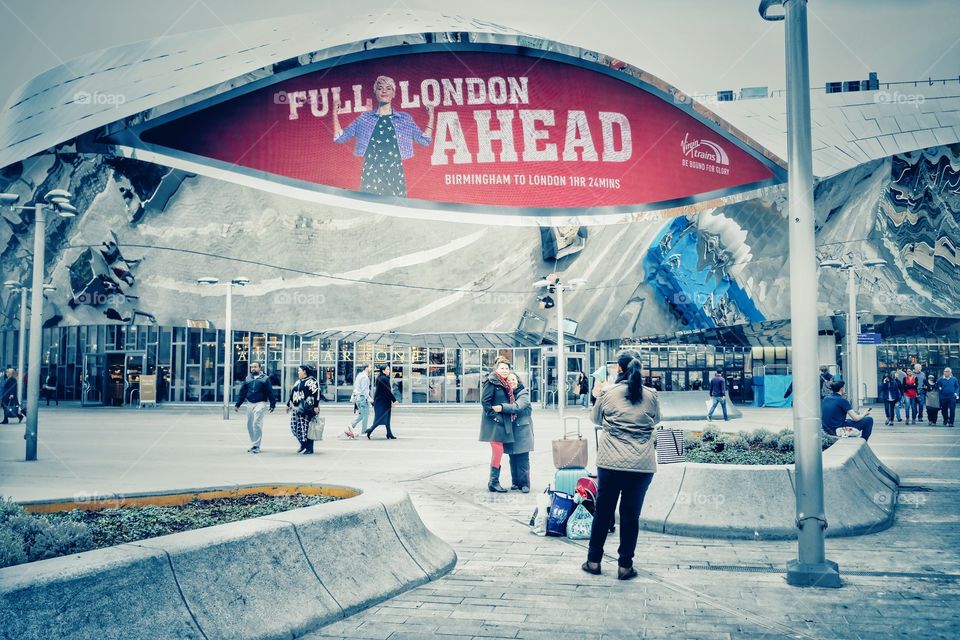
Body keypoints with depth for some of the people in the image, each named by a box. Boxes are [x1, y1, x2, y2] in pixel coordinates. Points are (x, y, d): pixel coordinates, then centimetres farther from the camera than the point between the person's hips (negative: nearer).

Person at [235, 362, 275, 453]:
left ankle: (256, 446, -9)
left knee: (257, 424, -13)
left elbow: (270, 392, -1)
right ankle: (254, 444, 20)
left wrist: (272, 404, -4)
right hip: (250, 404, 6)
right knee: (249, 424, 8)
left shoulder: (264, 378, 0)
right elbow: (242, 391, 13)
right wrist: (238, 403, 9)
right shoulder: (248, 378, 12)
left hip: (260, 403, -6)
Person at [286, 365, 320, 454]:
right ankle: (303, 445, 21)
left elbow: (316, 394, -14)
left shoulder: (311, 381, -7)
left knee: (306, 428, -9)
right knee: (294, 427, 6)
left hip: (306, 409, -9)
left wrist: (315, 406, -20)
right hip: (296, 409, 9)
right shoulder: (298, 382, 21)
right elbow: (292, 393, 29)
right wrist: (288, 404, 30)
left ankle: (309, 449, -2)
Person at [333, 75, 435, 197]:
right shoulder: (365, 118, 13)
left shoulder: (404, 118, 13)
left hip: (394, 171, 0)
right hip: (371, 172, 0)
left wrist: (430, 117, 6)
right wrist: (335, 114, 8)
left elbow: (424, 141, 10)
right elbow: (340, 137, 14)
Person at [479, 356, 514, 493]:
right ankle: (493, 482, -5)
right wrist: (494, 415, -17)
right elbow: (484, 401, -14)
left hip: (503, 422, 8)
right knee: (498, 450, -11)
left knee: (497, 451, 9)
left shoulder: (505, 385, 18)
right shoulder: (491, 382, -8)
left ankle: (493, 481, 14)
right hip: (494, 422, -8)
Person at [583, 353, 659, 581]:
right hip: (642, 465, 1)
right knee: (631, 514, 8)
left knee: (602, 511, 11)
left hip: (611, 462, 0)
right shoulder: (651, 395, 0)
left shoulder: (607, 392, -3)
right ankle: (625, 565, 13)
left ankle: (594, 560, 20)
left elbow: (596, 419, 12)